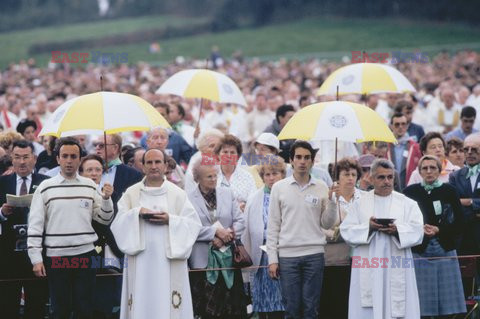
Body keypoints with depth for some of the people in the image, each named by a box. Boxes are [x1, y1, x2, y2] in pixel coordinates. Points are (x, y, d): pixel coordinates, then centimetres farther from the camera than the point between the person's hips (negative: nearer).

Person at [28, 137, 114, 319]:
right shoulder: (45, 188, 0)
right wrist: (36, 259, -5)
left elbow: (105, 220, 10)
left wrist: (106, 199, -8)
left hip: (85, 255, 1)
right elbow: (35, 225, 0)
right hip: (56, 256, -1)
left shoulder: (90, 187, 6)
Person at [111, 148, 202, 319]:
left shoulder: (178, 194, 7)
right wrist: (137, 213, -14)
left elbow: (194, 224, 1)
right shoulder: (131, 193, 9)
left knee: (167, 303, -5)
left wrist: (170, 220, -13)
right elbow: (118, 223, 2)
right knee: (141, 303, -3)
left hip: (169, 261, -1)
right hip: (140, 262, 1)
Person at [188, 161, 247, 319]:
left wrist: (226, 235, -9)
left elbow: (240, 221, 7)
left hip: (228, 258, 3)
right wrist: (216, 232, -12)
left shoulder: (228, 194, 10)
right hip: (203, 261, -3)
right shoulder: (189, 199, -2)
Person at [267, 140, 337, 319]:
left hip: (314, 254, 0)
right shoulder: (279, 188, 4)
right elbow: (273, 226, 5)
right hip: (287, 255, 0)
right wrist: (272, 259, -1)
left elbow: (327, 224, 7)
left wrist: (331, 201, -7)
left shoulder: (321, 188, 6)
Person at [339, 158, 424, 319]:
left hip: (396, 271, 0)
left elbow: (417, 231, -1)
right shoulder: (360, 204, 11)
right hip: (368, 271, 1)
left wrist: (397, 230, -19)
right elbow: (346, 230, 3)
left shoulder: (407, 203, 9)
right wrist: (368, 227, -14)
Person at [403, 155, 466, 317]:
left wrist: (439, 230, -10)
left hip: (445, 250, 1)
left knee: (448, 297, -1)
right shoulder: (410, 192, 4)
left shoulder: (449, 191, 4)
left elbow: (459, 222, 4)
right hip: (420, 252, -1)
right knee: (424, 300, -2)